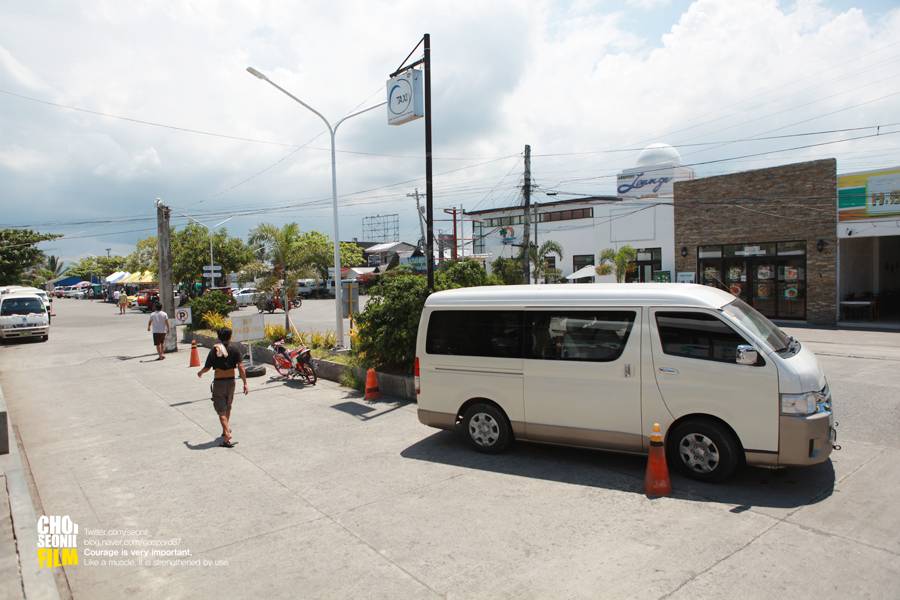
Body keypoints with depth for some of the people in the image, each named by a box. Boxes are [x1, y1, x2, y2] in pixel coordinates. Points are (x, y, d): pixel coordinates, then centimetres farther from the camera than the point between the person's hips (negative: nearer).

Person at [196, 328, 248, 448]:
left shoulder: (214, 350, -5)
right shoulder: (234, 348, -5)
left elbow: (207, 367, -1)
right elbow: (241, 367, -10)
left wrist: (200, 372, 21)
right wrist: (245, 383, -7)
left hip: (218, 382, -1)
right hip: (231, 381, 1)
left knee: (221, 410, 0)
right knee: (228, 406, 25)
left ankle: (227, 437, -8)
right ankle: (227, 427, 30)